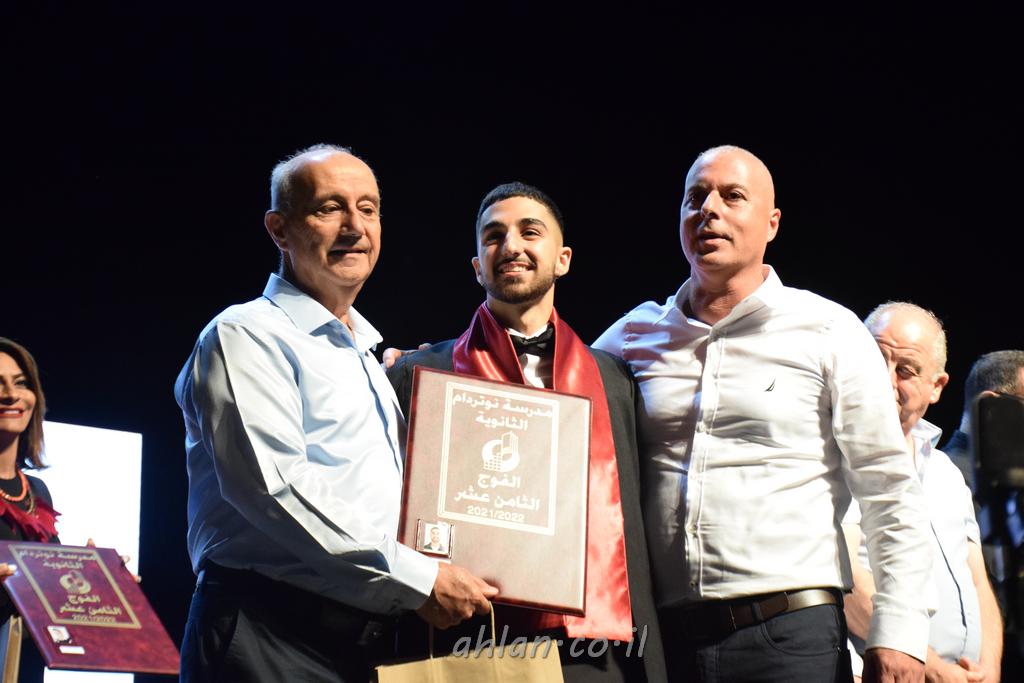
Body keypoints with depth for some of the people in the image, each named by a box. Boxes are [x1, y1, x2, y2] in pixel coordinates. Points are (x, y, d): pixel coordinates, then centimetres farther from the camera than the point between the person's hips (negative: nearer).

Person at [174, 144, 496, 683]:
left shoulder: (366, 355, 23)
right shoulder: (247, 336, -5)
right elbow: (274, 488, -17)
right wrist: (420, 580, -16)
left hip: (364, 638, 8)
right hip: (273, 639, -8)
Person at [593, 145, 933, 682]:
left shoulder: (828, 332, 3)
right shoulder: (634, 336, 11)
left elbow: (890, 496, 0)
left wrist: (897, 636, -8)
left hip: (791, 636, -2)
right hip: (665, 635, 3)